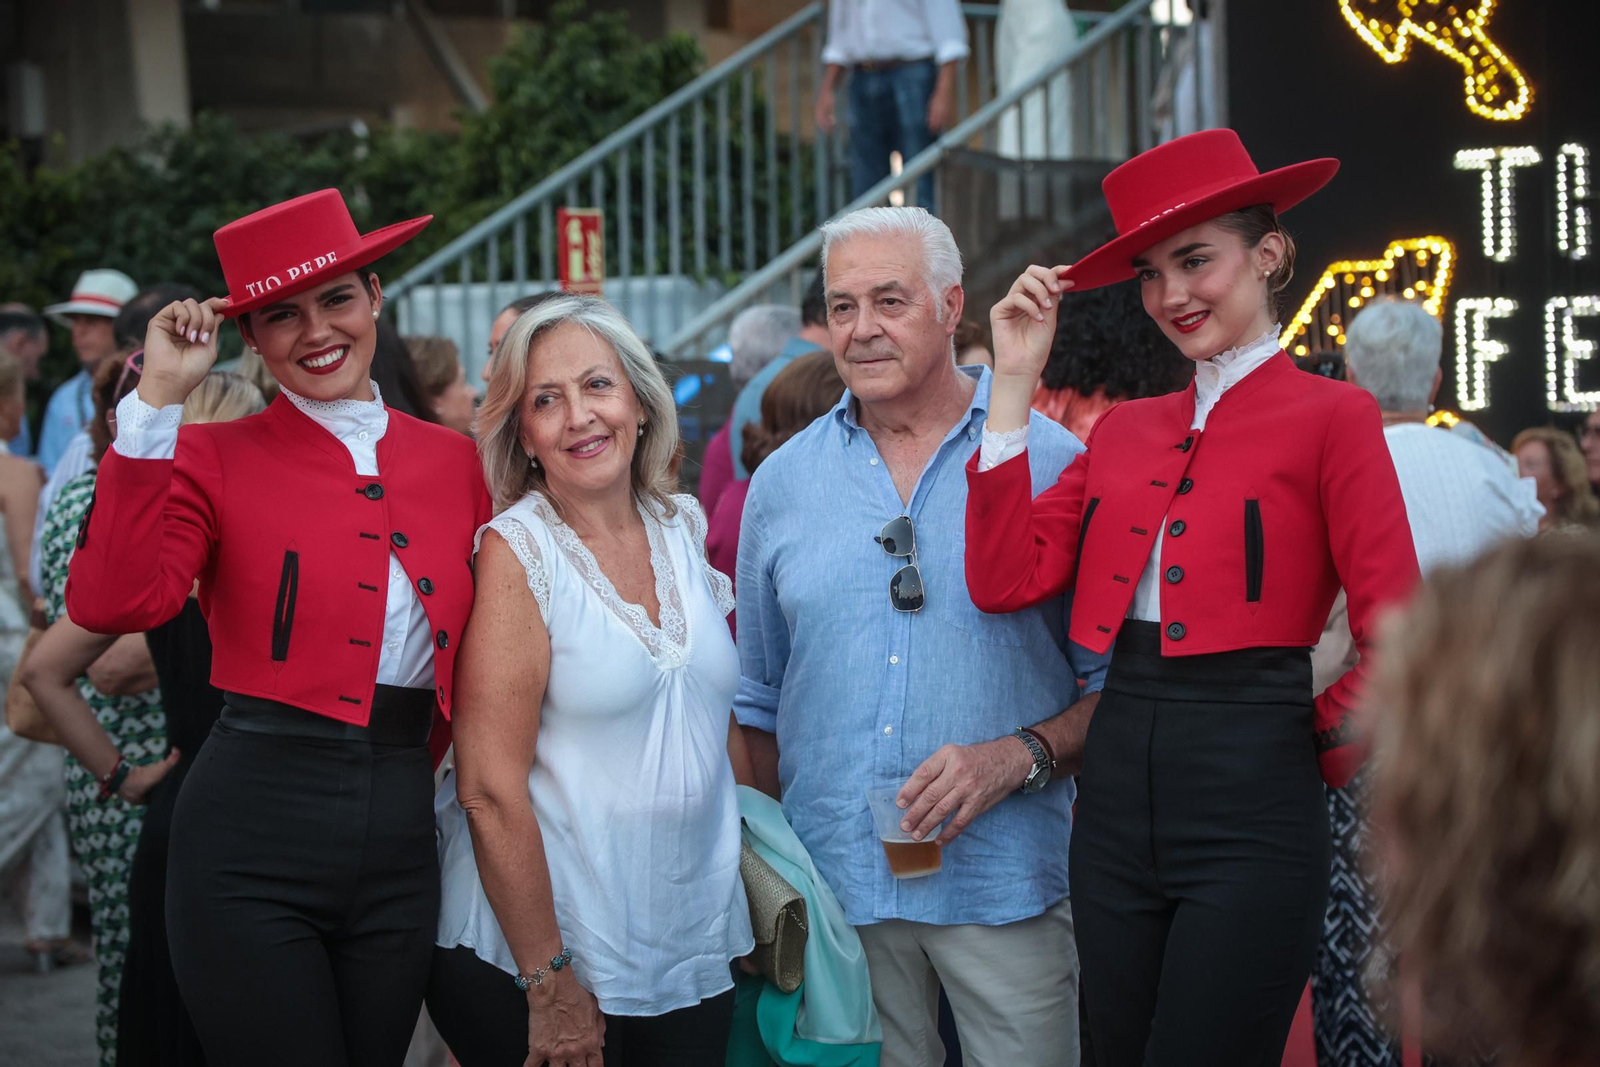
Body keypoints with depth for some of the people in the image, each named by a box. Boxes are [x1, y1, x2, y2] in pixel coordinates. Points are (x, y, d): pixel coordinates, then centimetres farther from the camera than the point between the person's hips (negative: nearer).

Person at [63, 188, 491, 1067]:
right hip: (251, 837, -3)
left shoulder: (452, 461, 8)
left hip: (398, 834, 4)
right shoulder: (216, 458, -1)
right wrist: (157, 400, -17)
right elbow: (110, 603, -19)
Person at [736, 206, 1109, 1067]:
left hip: (1006, 877, -2)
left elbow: (1115, 681, 0)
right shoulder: (783, 482, 9)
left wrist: (1017, 756, -15)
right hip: (838, 884, 2)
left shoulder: (1053, 463, -1)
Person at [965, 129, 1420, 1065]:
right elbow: (1005, 581, -1)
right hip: (1117, 802, 6)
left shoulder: (1328, 417, -4)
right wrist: (1016, 382, 1)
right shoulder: (1125, 431, 13)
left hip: (1249, 817, -6)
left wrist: (1319, 747, 1)